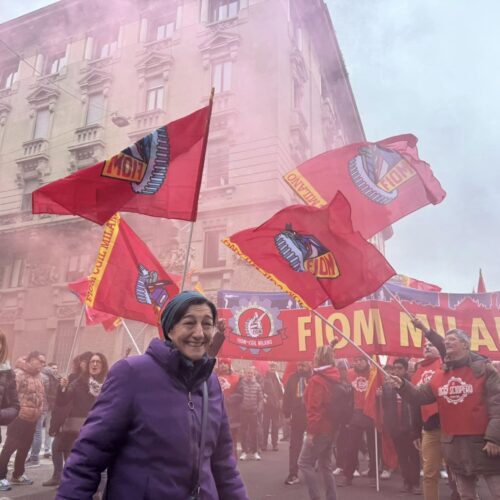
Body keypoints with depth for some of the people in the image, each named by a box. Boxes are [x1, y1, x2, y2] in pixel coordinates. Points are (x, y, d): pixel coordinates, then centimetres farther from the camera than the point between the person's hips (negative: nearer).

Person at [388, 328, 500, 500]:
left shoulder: (484, 369, -7)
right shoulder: (440, 375, 7)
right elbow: (420, 396, 8)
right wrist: (402, 386, -10)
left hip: (482, 440, -5)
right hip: (453, 442, 5)